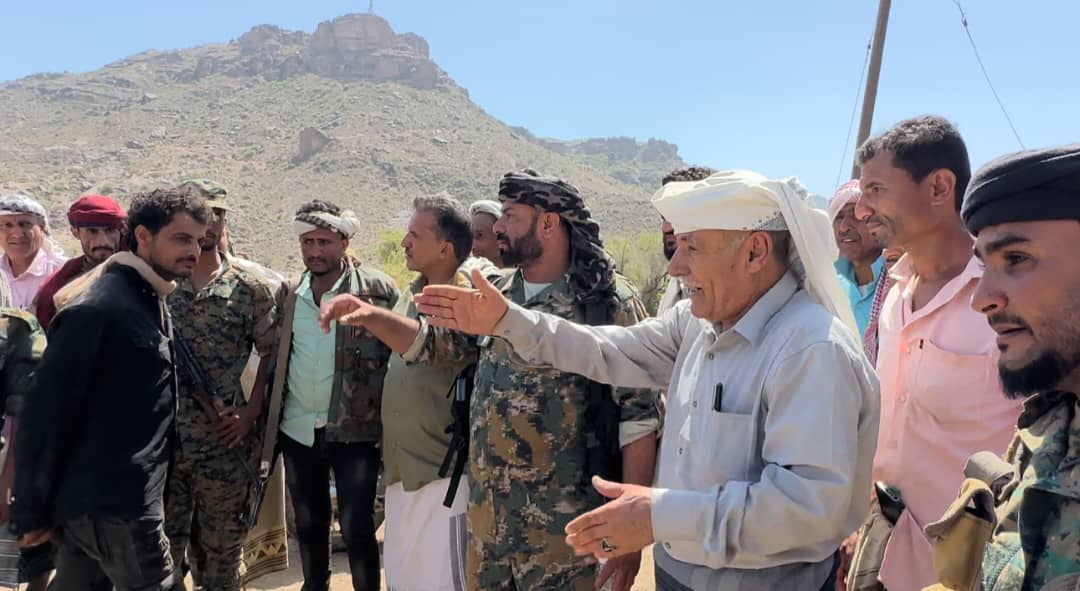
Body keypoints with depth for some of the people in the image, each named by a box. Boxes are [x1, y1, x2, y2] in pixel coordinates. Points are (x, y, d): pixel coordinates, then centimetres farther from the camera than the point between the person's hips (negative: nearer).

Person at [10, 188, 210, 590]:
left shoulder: (150, 301, 10)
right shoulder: (97, 307, -18)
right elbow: (45, 412, -18)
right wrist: (32, 512, -13)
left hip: (108, 496, 8)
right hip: (109, 502, -8)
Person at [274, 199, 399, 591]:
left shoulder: (378, 288, -9)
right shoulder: (289, 294, 6)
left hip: (355, 431, -5)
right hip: (297, 430, 5)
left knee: (356, 528, 1)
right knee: (308, 524, 18)